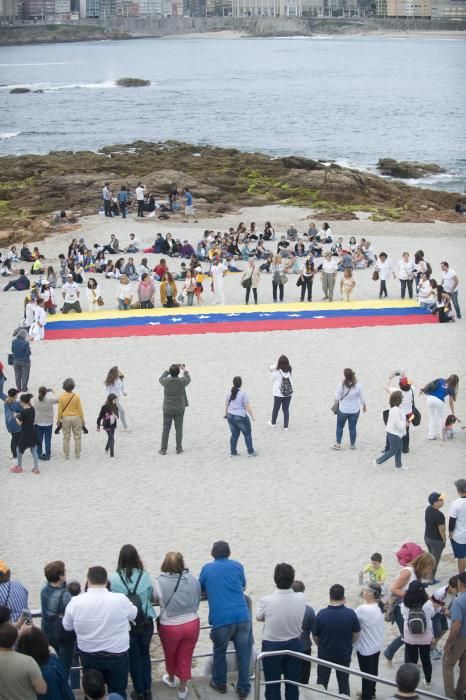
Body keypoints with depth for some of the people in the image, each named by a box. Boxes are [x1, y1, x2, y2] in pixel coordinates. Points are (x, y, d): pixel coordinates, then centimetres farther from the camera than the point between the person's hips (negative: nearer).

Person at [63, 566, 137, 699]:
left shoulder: (76, 602, -13)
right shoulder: (120, 599, -16)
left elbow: (67, 626, 2)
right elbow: (133, 615, 5)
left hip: (89, 656, 1)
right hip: (117, 655, -1)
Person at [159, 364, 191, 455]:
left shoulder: (166, 381, -12)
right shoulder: (181, 382, -13)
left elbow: (161, 379, 12)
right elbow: (188, 379, 11)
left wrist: (167, 371, 20)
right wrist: (185, 370, 24)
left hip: (167, 409, 0)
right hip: (179, 409, 0)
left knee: (166, 429, 7)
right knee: (179, 429, 8)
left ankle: (163, 449, 8)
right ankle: (179, 449, 11)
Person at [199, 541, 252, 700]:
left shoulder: (207, 568, 10)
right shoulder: (237, 566, 12)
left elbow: (201, 590, 24)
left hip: (221, 619, -1)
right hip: (242, 616, 1)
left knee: (219, 652, 19)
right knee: (243, 653, 10)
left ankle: (220, 684, 33)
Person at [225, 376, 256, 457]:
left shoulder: (229, 393, 4)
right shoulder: (243, 393, -14)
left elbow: (226, 405, 14)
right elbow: (248, 407, -15)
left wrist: (226, 414, 28)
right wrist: (252, 417, -7)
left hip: (230, 417, 5)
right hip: (241, 417, -5)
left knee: (234, 434, 16)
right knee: (247, 434, 9)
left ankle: (233, 452, 18)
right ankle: (250, 452, 13)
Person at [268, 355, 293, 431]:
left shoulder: (276, 372, -18)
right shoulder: (290, 371, -8)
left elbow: (272, 378, -3)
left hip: (278, 393, -2)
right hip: (289, 393, 2)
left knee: (276, 408, 17)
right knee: (286, 409, 11)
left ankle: (273, 422, 37)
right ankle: (286, 426, 13)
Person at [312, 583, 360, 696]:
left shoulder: (321, 614, -19)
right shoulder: (351, 614, -16)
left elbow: (315, 636, -8)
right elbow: (356, 635, -3)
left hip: (325, 654, -1)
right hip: (344, 655, 1)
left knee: (321, 683, 15)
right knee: (344, 682, 17)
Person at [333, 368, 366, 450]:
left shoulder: (341, 386, -20)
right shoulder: (358, 386, -16)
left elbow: (337, 398, -12)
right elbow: (362, 398, -7)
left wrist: (336, 404, 10)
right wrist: (364, 406, 12)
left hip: (343, 410, -1)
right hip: (354, 410, 1)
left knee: (340, 426, 18)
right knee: (353, 427, 15)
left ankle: (338, 444, 22)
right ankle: (352, 445, 24)